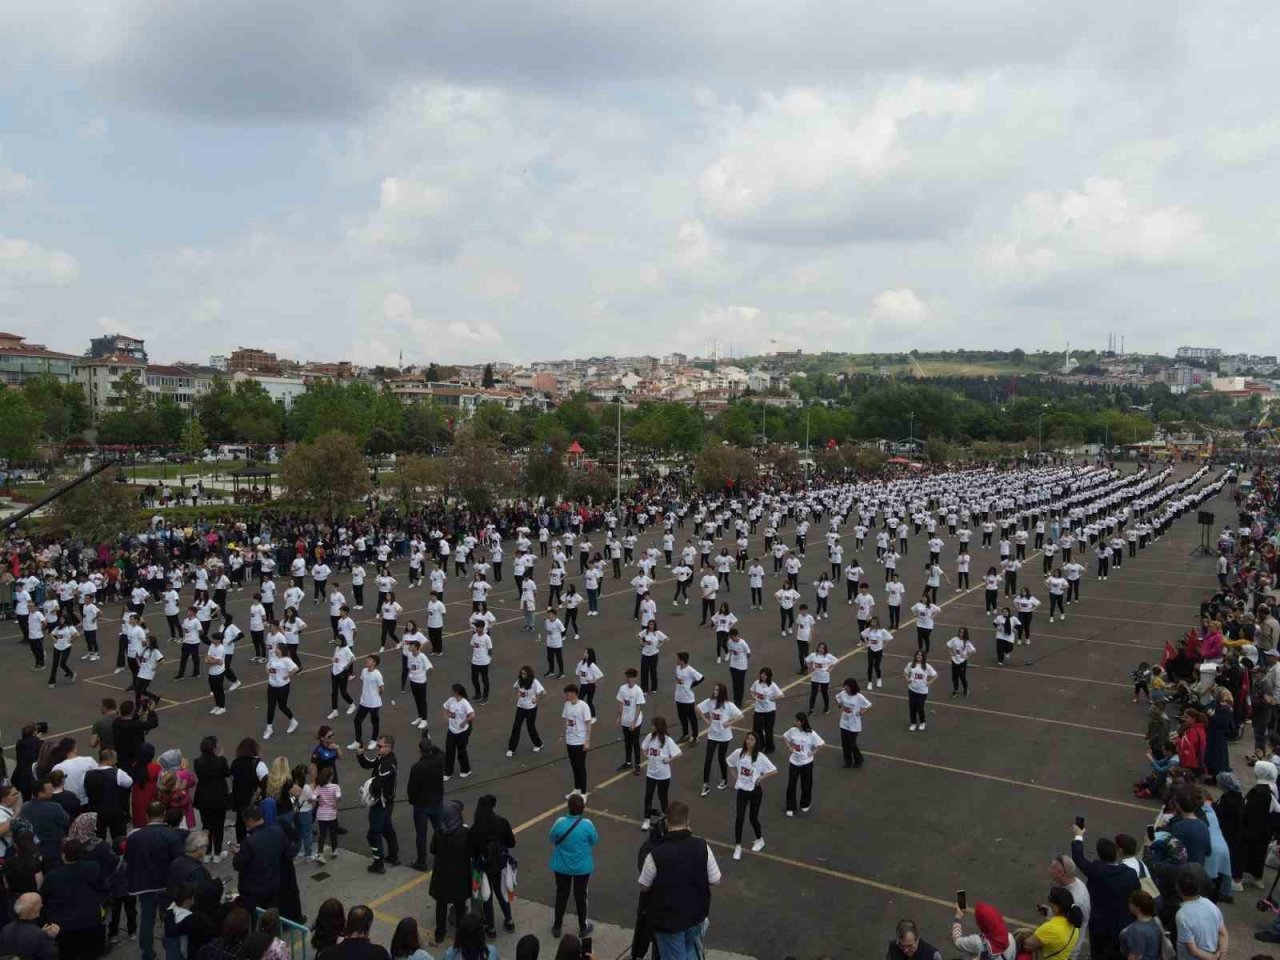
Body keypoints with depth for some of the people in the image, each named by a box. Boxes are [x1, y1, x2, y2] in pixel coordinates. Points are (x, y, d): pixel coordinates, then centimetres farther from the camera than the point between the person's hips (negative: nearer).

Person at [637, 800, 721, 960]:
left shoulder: (656, 854, -26)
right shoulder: (702, 846, -17)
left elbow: (644, 887, -11)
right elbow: (715, 880, -6)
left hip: (668, 919, -3)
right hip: (696, 914, 3)